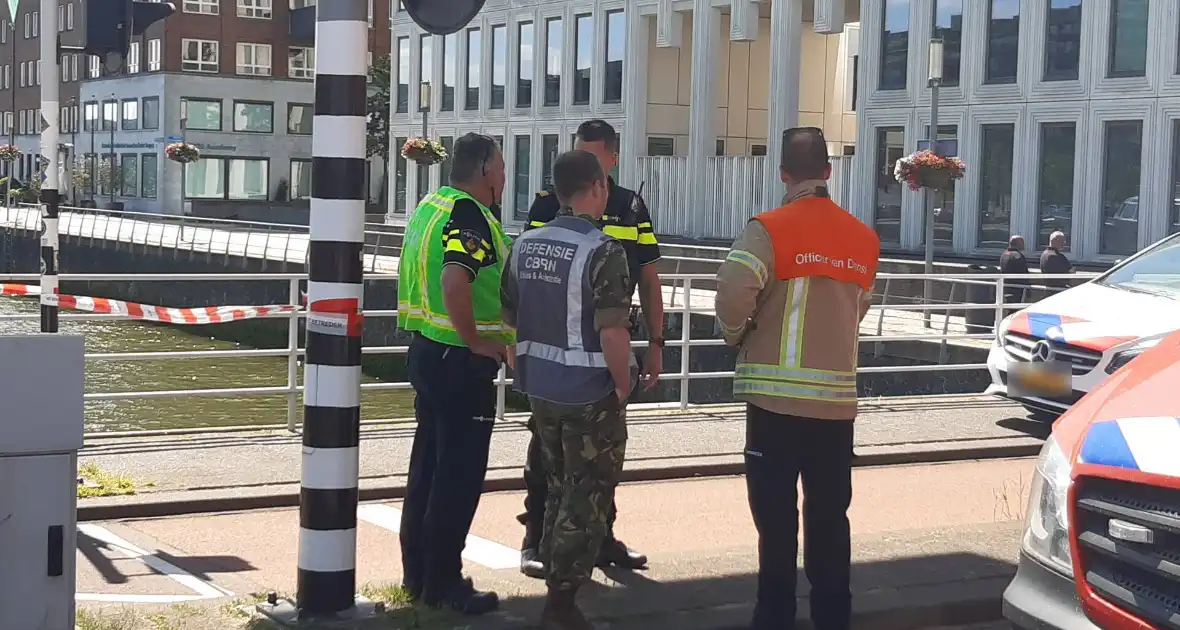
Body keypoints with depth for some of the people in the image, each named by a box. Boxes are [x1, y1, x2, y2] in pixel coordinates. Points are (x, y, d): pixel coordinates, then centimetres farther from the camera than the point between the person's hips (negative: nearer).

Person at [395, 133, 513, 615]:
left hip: (426, 351, 10)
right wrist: (476, 340, -22)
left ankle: (417, 572, 23)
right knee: (460, 476, -3)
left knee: (428, 465, 15)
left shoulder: (430, 207, 14)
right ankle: (442, 584, 2)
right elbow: (454, 280, -32)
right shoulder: (470, 214, -17)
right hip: (462, 360, -10)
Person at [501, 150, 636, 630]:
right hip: (590, 393, -7)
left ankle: (556, 582, 28)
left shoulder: (525, 245, 4)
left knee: (558, 490, 20)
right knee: (587, 498, 4)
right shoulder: (602, 252, -18)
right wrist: (623, 384, -11)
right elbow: (612, 331, -24)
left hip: (540, 387, 7)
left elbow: (508, 314, 10)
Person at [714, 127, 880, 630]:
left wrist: (736, 335, -1)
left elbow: (733, 293, -20)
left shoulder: (770, 229, -9)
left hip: (777, 394, -4)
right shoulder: (864, 239, 8)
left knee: (775, 513, 3)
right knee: (829, 514, 11)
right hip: (837, 398, 4)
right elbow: (860, 308, 12)